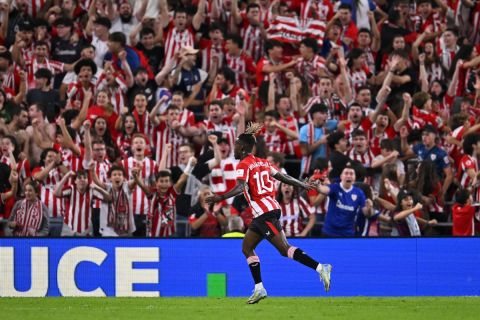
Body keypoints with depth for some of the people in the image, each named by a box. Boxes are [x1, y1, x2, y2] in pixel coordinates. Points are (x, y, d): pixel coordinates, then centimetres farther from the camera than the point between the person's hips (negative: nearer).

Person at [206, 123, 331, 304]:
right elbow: (281, 177, 20)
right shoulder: (262, 163, 16)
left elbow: (240, 188, -23)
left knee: (284, 249, -11)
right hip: (269, 210, 9)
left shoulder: (243, 165, -8)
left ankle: (320, 268, -19)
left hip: (264, 213, -9)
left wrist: (221, 198, -33)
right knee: (247, 248, 12)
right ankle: (259, 288, 8)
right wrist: (302, 185, 33)